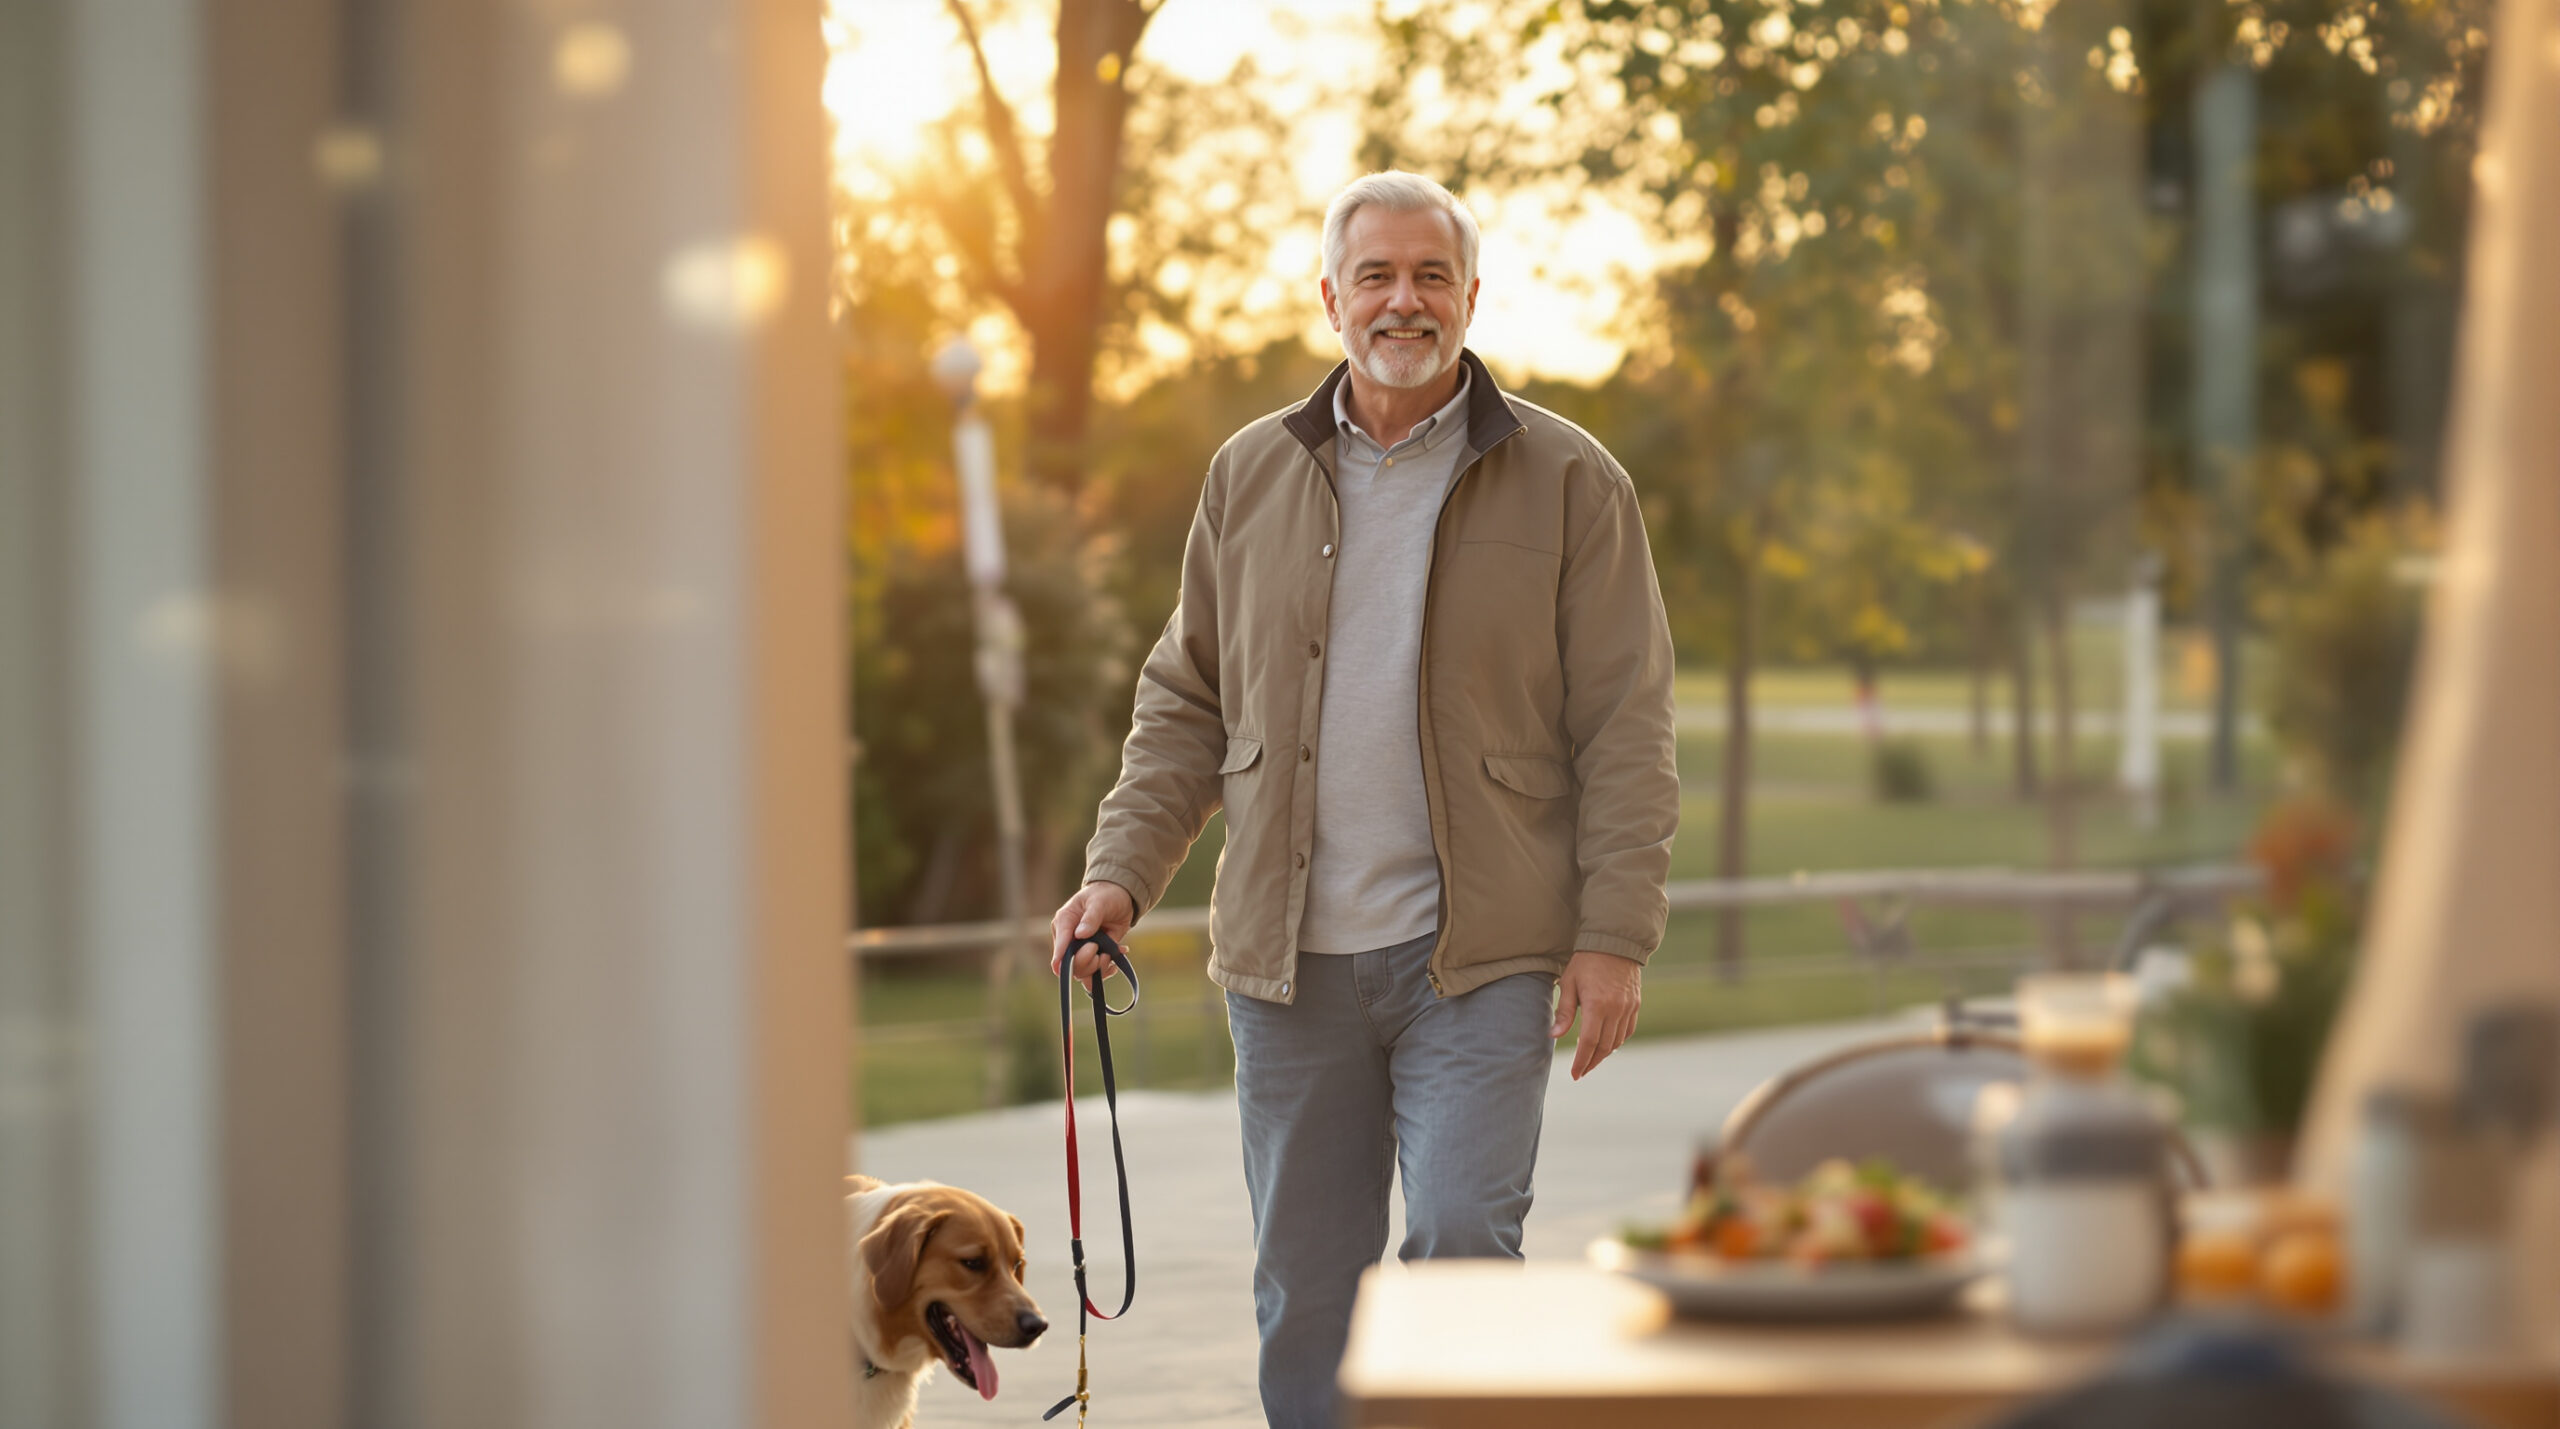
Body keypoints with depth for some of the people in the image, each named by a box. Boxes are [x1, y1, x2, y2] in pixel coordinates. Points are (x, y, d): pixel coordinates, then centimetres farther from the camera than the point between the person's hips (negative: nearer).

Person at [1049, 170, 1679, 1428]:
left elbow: (1625, 725, -2)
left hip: (1480, 957, -3)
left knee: (1462, 1245, -13)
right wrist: (1121, 870, 4)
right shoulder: (1251, 475, 9)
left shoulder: (1568, 482, 0)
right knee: (1304, 1283, 8)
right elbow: (1186, 701, 15)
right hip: (1289, 957, 3)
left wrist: (1616, 933, -9)